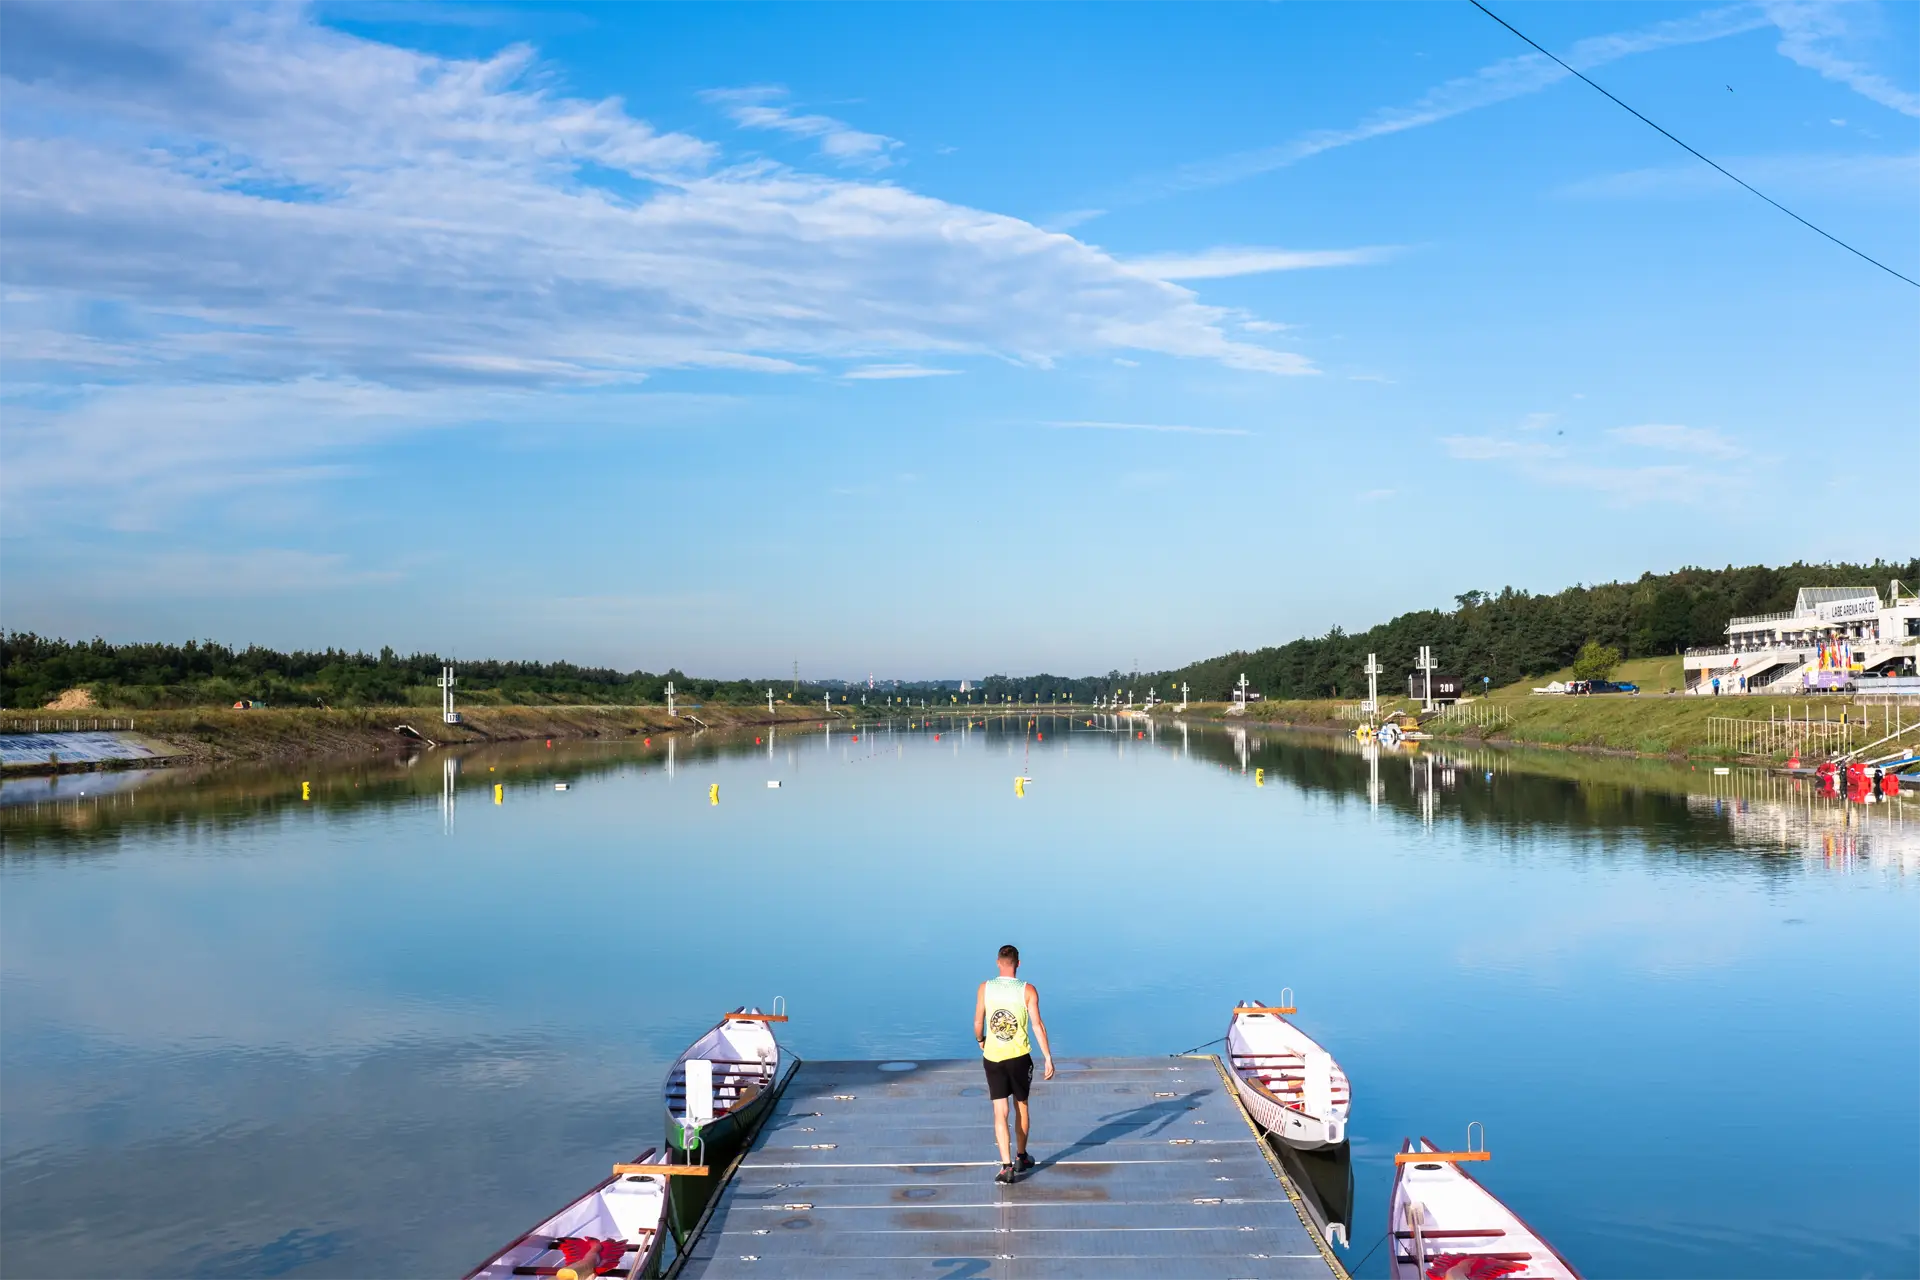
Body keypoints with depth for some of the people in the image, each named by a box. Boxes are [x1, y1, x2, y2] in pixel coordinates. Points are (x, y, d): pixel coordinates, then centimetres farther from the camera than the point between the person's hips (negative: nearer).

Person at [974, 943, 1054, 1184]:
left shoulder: (985, 988, -4)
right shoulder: (1028, 990, -8)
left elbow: (978, 1023, 1)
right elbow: (1037, 1025, -11)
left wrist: (981, 1041, 21)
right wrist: (1048, 1057, -8)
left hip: (992, 1056, 0)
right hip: (1019, 1057, 0)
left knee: (1000, 1112, 3)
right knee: (1021, 1106, 19)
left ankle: (1006, 1165, -7)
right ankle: (1021, 1157, 32)